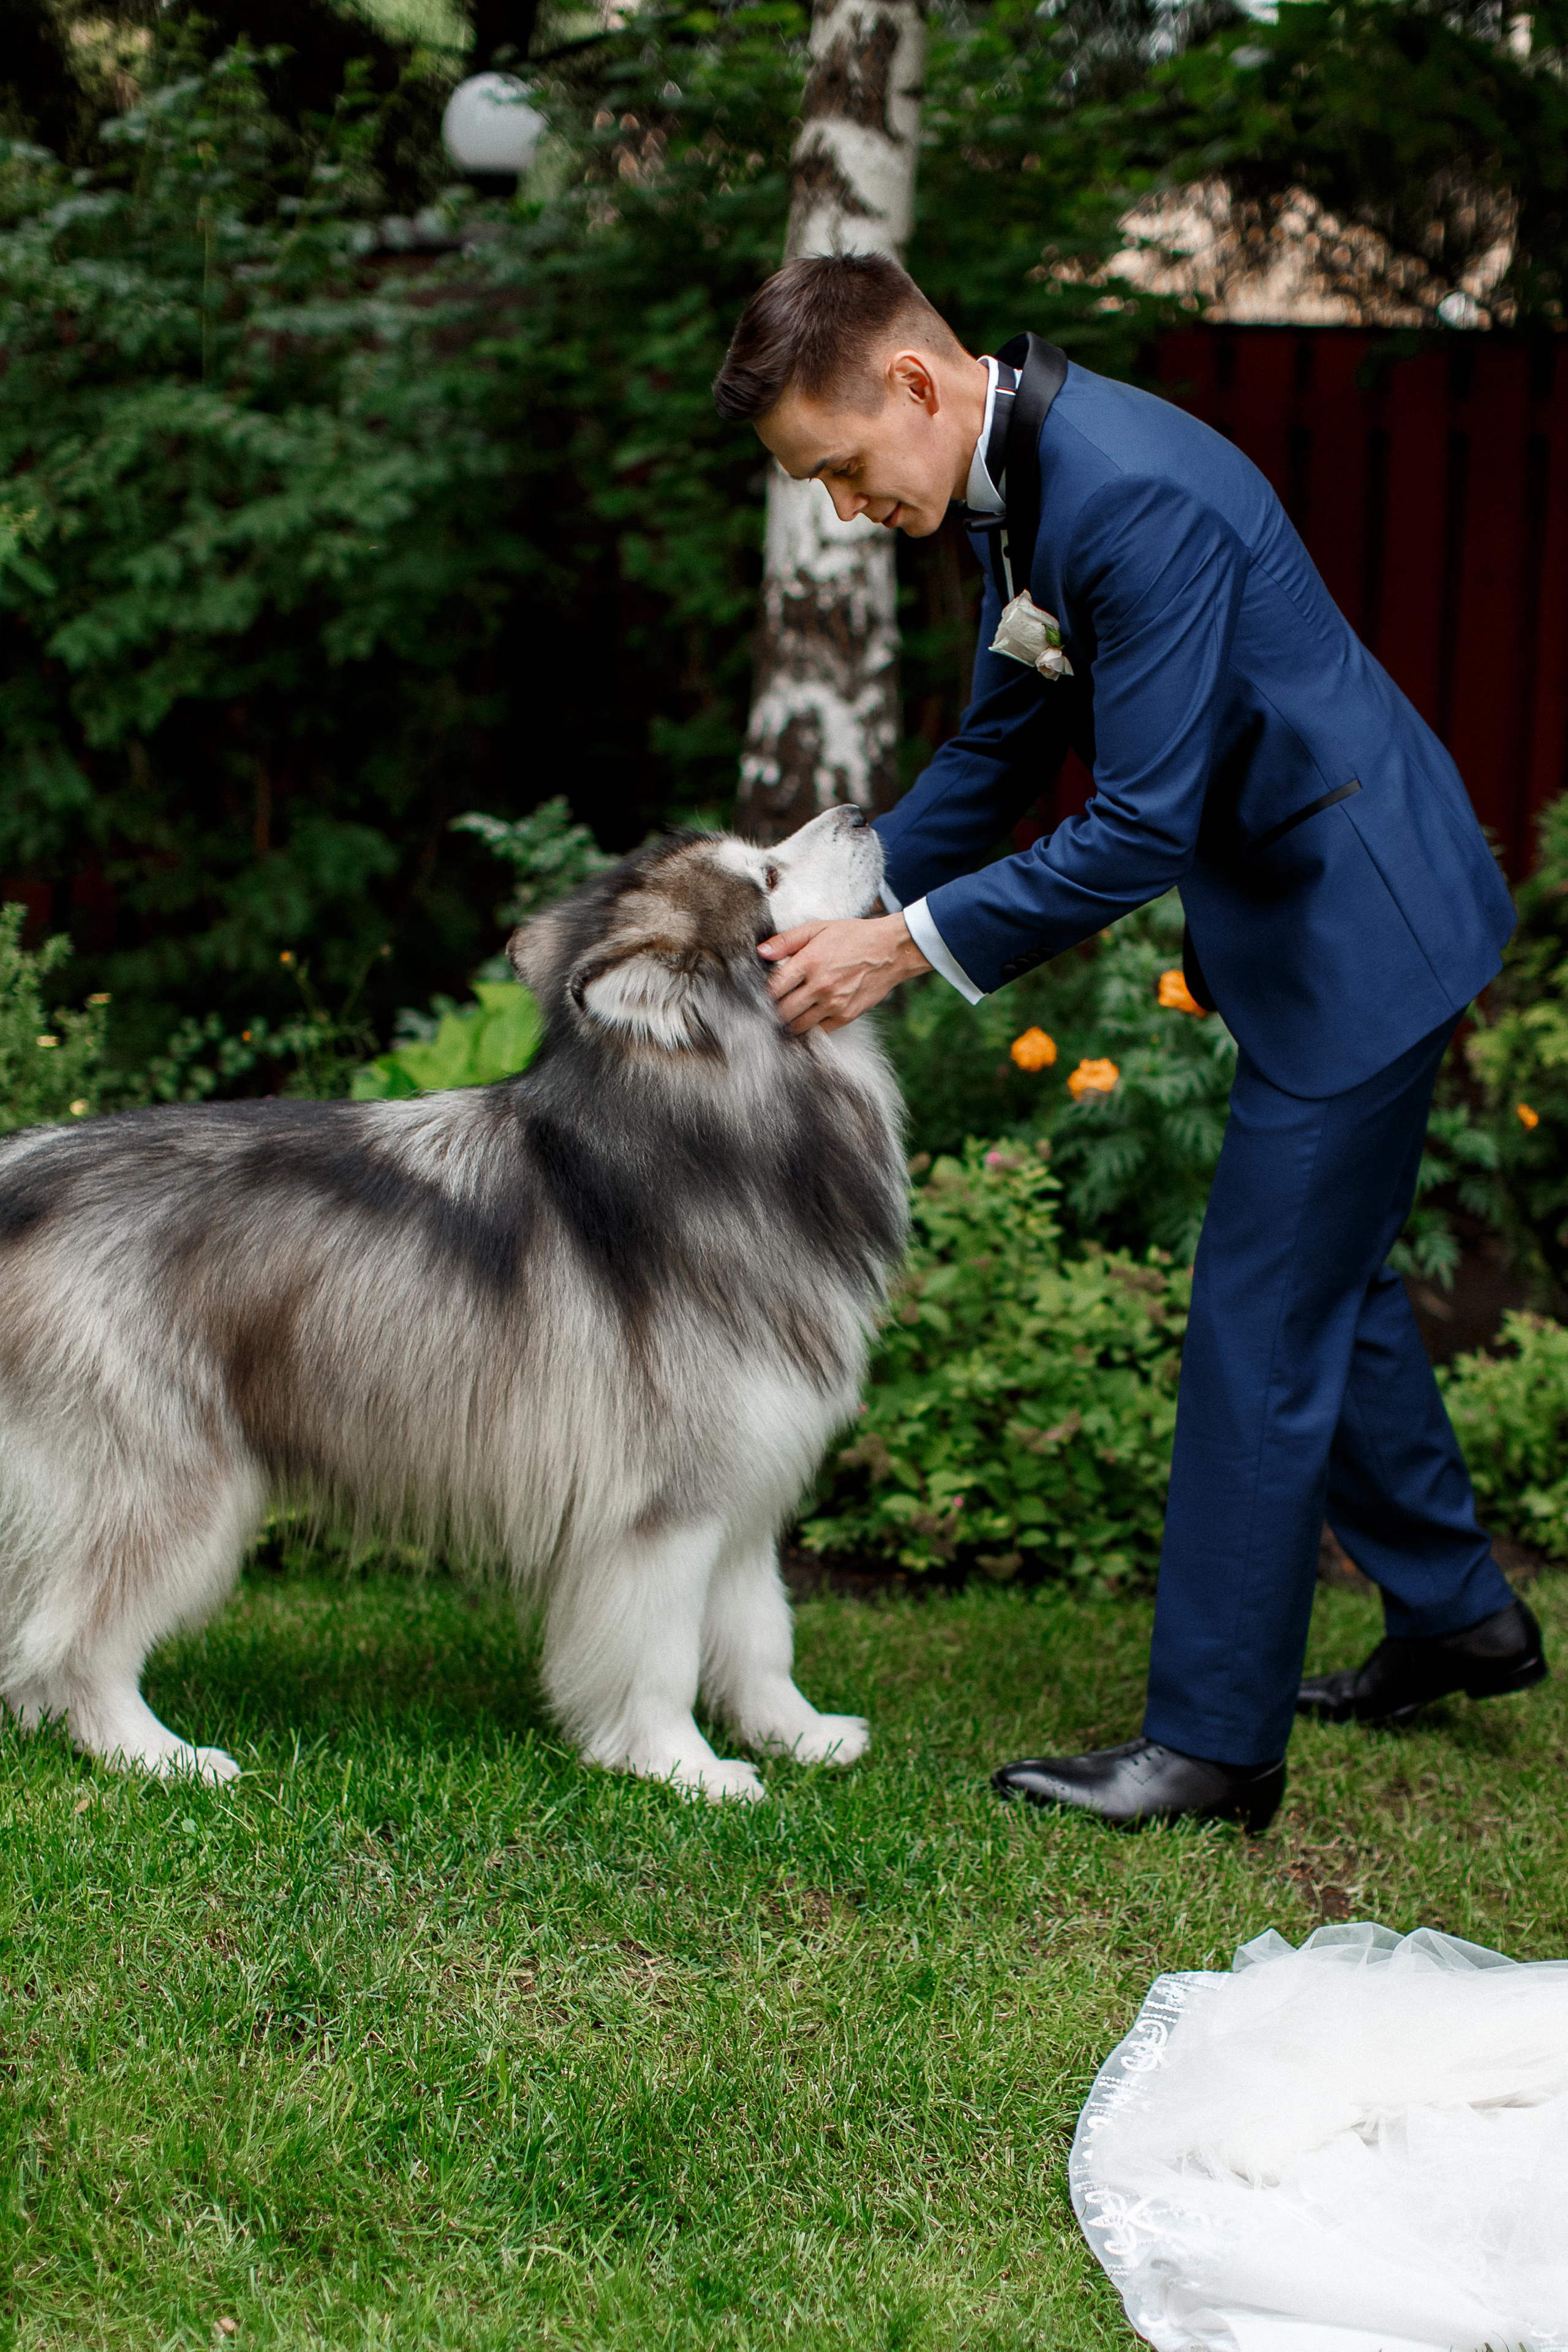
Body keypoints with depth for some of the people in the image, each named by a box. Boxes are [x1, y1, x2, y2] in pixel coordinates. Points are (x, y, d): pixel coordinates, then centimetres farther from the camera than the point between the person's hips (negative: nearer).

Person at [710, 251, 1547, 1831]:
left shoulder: (1136, 493, -29)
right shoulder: (1017, 481, 3)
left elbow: (1144, 826, -29)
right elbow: (1000, 752, 13)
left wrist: (911, 944, -24)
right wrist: (840, 899, 2)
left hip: (1359, 920, -10)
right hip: (1302, 917, 10)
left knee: (1261, 1323, -5)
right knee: (1327, 1280, 22)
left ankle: (1212, 1742, 4)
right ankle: (1457, 1615, 39)